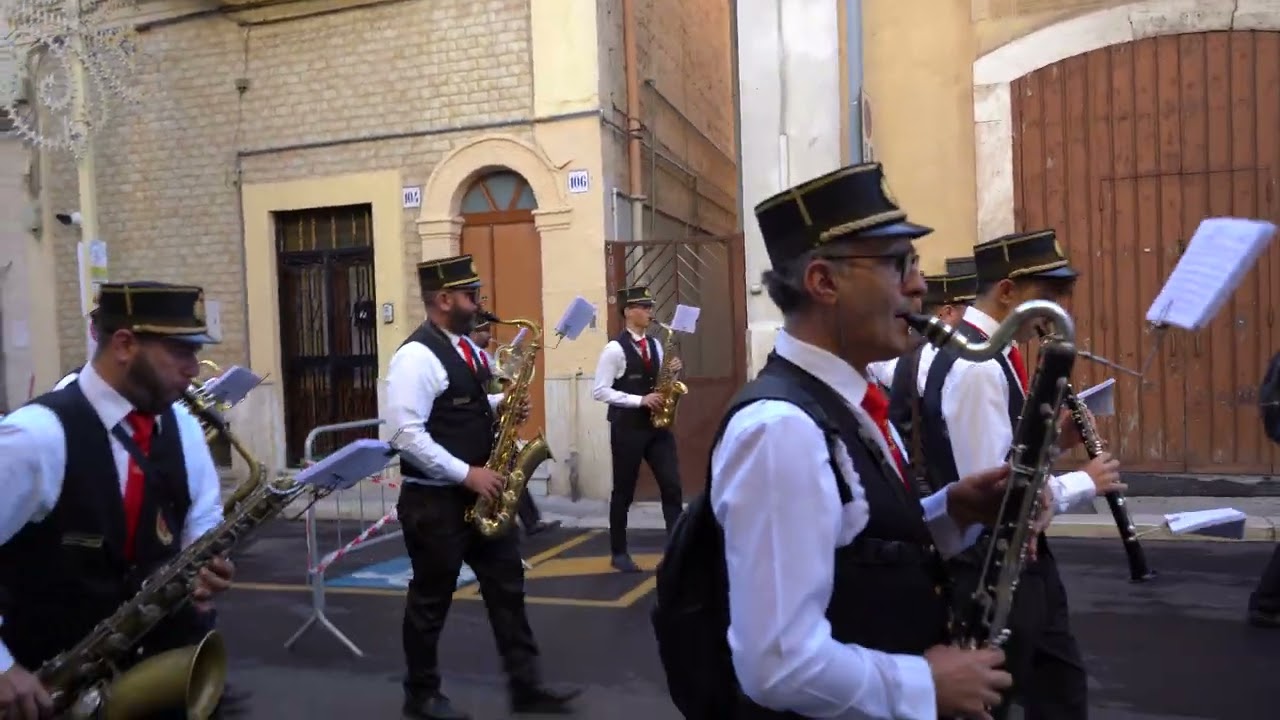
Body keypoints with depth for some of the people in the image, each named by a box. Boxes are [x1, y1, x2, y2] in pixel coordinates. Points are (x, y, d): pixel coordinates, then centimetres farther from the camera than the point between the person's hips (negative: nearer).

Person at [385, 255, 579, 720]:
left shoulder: (465, 347, 10)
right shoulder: (416, 357, -20)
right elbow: (408, 436, -25)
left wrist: (498, 404, 2)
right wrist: (467, 473, -23)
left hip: (477, 493, 9)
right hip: (434, 500, -9)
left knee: (506, 584, 10)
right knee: (432, 598, 7)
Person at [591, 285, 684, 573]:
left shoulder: (654, 344, 11)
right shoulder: (615, 348, -11)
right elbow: (600, 391, -15)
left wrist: (671, 372, -3)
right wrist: (640, 400, -20)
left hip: (656, 425, 6)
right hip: (627, 427, -6)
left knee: (671, 485, 0)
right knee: (624, 491, 6)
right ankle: (619, 553, 19)